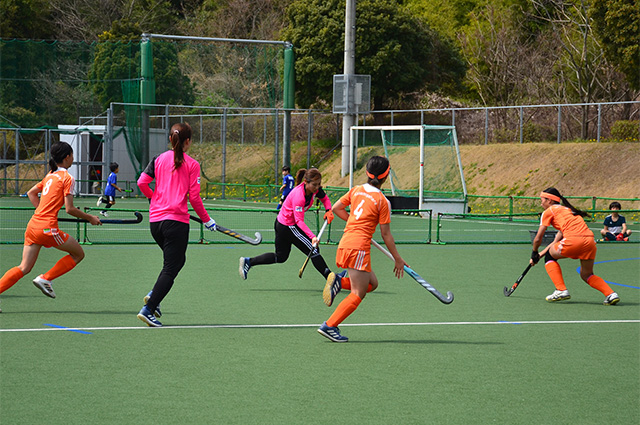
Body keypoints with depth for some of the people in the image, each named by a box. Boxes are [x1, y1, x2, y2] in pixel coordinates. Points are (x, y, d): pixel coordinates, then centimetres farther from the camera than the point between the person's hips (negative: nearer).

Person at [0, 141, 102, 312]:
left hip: (33, 226, 8)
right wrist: (90, 218, 1)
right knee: (78, 253, 10)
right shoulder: (67, 178, -6)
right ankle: (45, 279, 4)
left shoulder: (50, 176, 18)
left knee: (24, 268, 9)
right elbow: (69, 209, -10)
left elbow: (31, 193, 28)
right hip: (47, 228, -8)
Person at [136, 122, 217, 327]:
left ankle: (153, 295, 6)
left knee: (177, 259, 24)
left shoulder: (158, 159, 7)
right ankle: (148, 309, -13)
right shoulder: (192, 164, -3)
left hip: (155, 219, 6)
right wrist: (206, 220, 6)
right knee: (171, 267, -2)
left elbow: (142, 182, 1)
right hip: (176, 221, -6)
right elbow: (194, 197, -6)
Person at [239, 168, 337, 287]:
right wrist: (312, 237, -42)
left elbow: (324, 198, 12)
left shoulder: (315, 189, -8)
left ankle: (248, 261, 25)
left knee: (281, 257, 21)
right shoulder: (299, 195, -32)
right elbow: (299, 221, -32)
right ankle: (330, 277, -2)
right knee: (313, 250, -8)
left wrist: (328, 210, -8)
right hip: (288, 226, -9)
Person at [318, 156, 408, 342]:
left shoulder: (356, 190, 8)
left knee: (372, 283, 20)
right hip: (359, 247, -7)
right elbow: (386, 234, -5)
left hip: (345, 243, 7)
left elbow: (336, 208, 17)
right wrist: (397, 259, 4)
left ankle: (340, 282, -1)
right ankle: (329, 326, -10)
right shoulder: (383, 201, -8)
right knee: (358, 294, -2)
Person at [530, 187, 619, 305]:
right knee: (586, 275, 22)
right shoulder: (567, 210, 35)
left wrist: (534, 254, 31)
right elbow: (557, 241, 36)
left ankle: (561, 290, 8)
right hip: (590, 240, 7)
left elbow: (538, 239, 14)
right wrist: (540, 254, 37)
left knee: (550, 256, 19)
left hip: (574, 239, -7)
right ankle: (610, 294, 1)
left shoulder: (549, 211, 13)